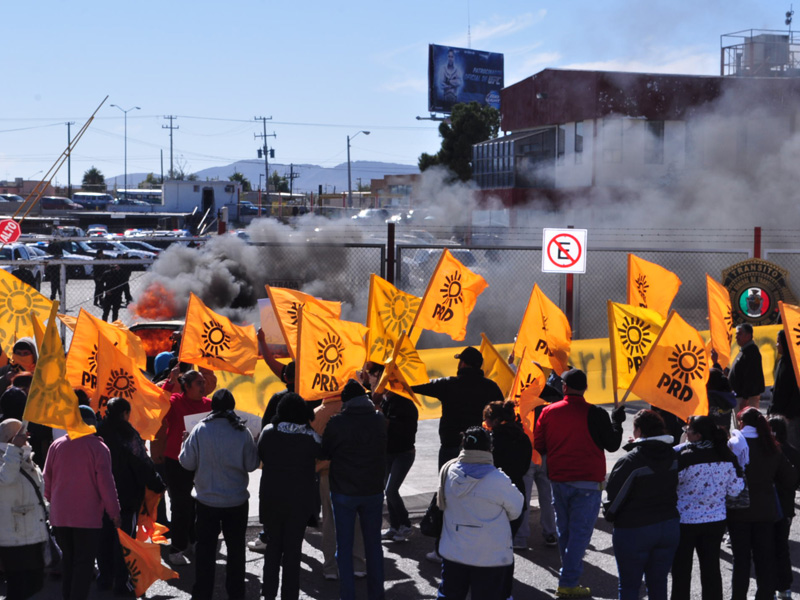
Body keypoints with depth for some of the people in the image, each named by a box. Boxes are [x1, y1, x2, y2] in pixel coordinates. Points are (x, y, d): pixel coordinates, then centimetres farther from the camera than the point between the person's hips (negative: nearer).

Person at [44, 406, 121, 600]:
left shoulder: (56, 445, 2)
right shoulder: (98, 447, -10)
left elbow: (47, 478, 8)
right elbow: (106, 482, -10)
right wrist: (114, 512, -2)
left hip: (59, 516, 4)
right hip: (87, 516, -4)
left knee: (67, 558, 18)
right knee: (84, 562, 0)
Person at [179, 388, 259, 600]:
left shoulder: (200, 430, -12)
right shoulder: (242, 432, -11)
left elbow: (187, 462, -7)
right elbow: (251, 465, -6)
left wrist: (185, 444, 12)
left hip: (207, 501, 0)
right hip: (236, 501, 0)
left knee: (205, 549, 11)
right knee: (236, 548, 15)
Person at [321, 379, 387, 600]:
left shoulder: (337, 423, -15)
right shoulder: (379, 420, -4)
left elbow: (324, 451, -4)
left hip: (344, 492, -3)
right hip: (373, 490, 3)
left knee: (344, 546, 7)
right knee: (373, 544, 15)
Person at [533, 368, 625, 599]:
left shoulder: (548, 412, -1)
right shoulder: (595, 414, -12)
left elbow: (539, 447, 6)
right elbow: (612, 445, -4)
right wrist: (616, 420, 11)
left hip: (558, 482, 4)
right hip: (587, 484, -4)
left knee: (565, 532, 17)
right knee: (580, 532, -2)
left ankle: (571, 577, 28)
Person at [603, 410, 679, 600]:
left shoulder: (630, 461, -17)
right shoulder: (672, 456, 2)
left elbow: (614, 496, -13)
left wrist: (610, 516, 7)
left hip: (634, 530, -6)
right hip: (669, 526, 6)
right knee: (658, 584, 13)